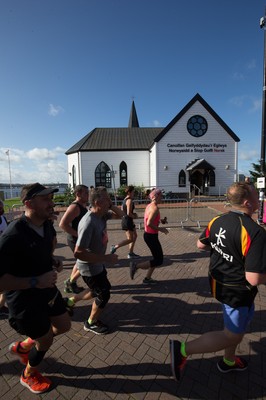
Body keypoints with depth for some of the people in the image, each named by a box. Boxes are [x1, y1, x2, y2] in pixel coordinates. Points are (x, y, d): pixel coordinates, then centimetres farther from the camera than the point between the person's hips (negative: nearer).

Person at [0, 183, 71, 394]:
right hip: (25, 300, -7)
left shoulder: (47, 225, -7)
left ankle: (22, 346, 45)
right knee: (46, 339, 15)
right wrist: (35, 282, -32)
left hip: (48, 289, 7)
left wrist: (54, 261, -4)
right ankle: (29, 375, 49)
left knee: (64, 326, 21)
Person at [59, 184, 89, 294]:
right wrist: (78, 234, -27)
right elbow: (63, 224, -29)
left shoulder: (83, 206, 9)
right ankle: (71, 282, 16)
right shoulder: (75, 207, -21)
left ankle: (70, 285, 36)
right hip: (76, 240, -10)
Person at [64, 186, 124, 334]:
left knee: (104, 288, 27)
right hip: (90, 267, -9)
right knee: (104, 295, 10)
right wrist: (106, 258, -30)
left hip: (98, 264, 9)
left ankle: (71, 301, 41)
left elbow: (121, 215, 6)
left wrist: (111, 205, -14)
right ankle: (91, 323, 39)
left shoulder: (102, 214, -8)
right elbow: (78, 253, -33)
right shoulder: (89, 223, -34)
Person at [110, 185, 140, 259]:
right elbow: (129, 213, -25)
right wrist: (134, 216, -7)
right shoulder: (130, 200, -18)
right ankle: (115, 247, 2)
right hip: (128, 221, -10)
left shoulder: (125, 199, 12)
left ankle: (131, 253, 23)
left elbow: (122, 210, 18)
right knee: (130, 239, -1)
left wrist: (133, 214, 13)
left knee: (135, 236, 17)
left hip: (125, 219, 10)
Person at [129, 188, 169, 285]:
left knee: (156, 258, 19)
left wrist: (160, 220, 10)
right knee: (159, 260, 3)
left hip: (148, 234, 10)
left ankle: (147, 278, 26)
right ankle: (136, 266, 1)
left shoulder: (149, 206, 8)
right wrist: (160, 229, -16)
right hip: (151, 236, -10)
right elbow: (149, 223, -28)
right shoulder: (155, 208, -21)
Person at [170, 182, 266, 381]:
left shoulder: (217, 221, -9)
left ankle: (228, 361, 53)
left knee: (237, 326, 31)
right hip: (238, 292, -8)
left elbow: (201, 244, 5)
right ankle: (183, 349, 10)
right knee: (232, 336, 15)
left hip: (218, 282, 8)